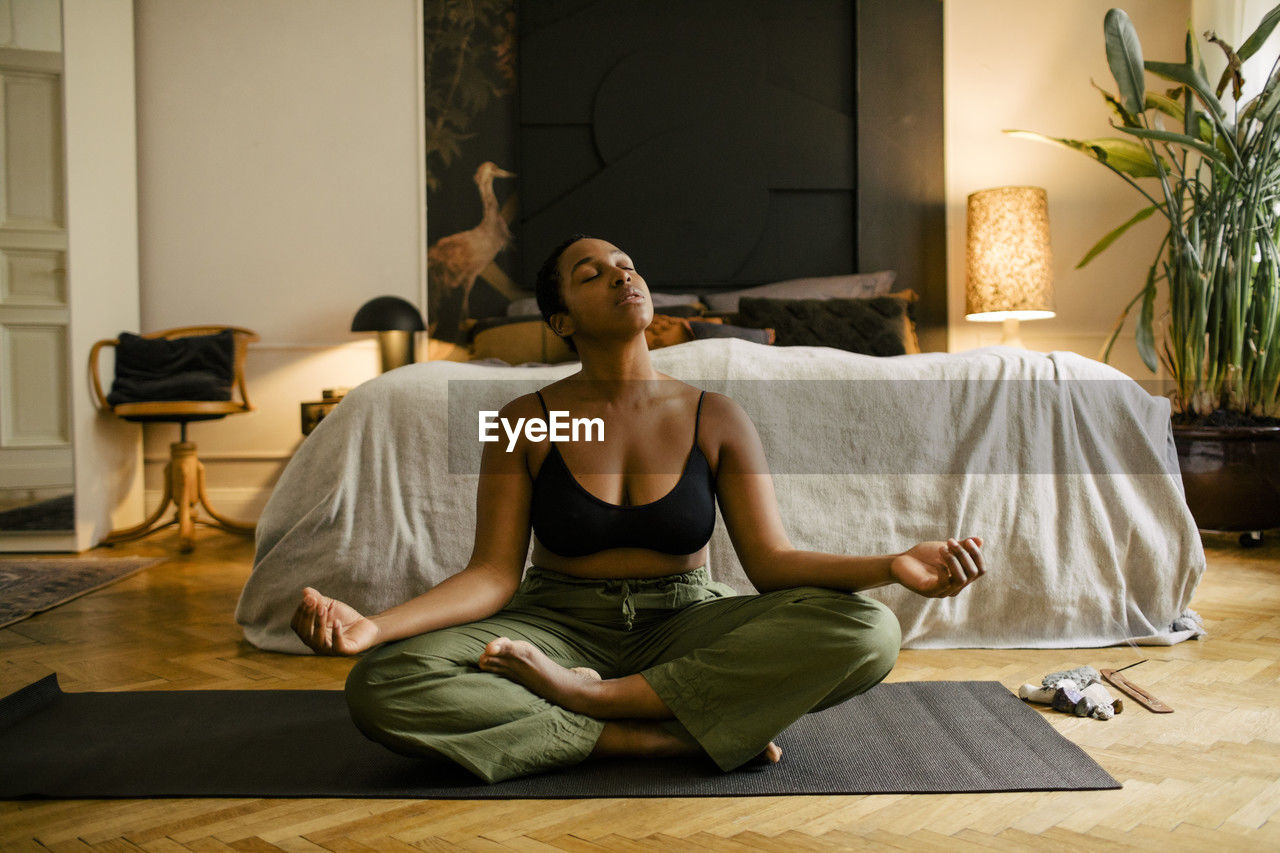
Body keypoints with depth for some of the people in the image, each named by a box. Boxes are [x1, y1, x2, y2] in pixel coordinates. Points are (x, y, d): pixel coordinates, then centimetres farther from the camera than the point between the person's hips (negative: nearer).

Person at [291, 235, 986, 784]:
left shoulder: (716, 419, 0)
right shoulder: (525, 424, -2)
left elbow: (770, 560, -4)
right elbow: (492, 575, -8)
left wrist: (894, 566, -21)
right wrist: (372, 625, -25)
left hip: (682, 628, 1)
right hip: (559, 628, 0)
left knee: (868, 631, -26)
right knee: (378, 687, -29)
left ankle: (593, 699, -23)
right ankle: (664, 738, -25)